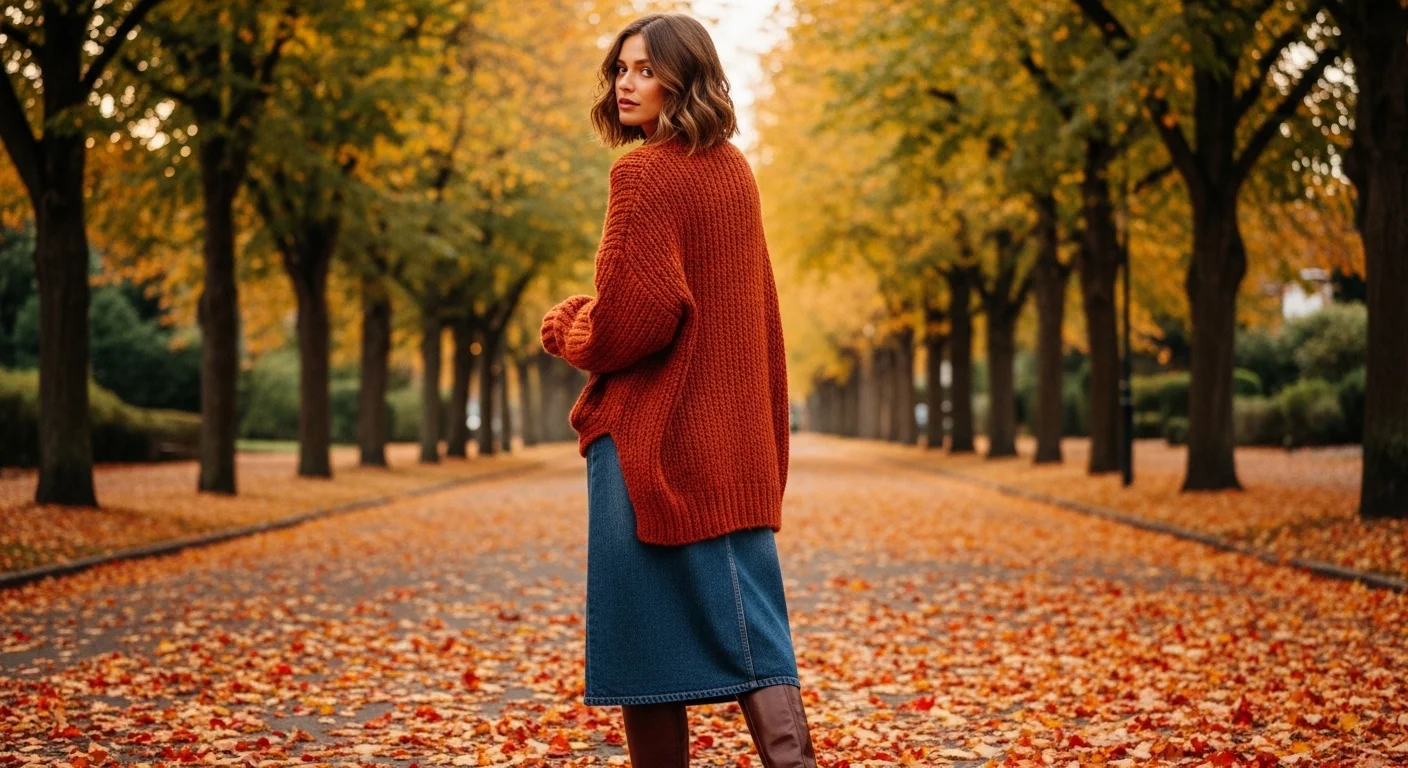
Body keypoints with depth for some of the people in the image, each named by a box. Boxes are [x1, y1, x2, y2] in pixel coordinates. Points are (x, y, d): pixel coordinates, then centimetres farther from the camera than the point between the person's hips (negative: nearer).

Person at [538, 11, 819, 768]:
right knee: (745, 620, 6)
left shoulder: (645, 173, -12)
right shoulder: (734, 171, 13)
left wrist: (565, 328, 1)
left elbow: (633, 315, -18)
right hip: (734, 442, 8)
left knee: (646, 629, 1)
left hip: (652, 435, -8)